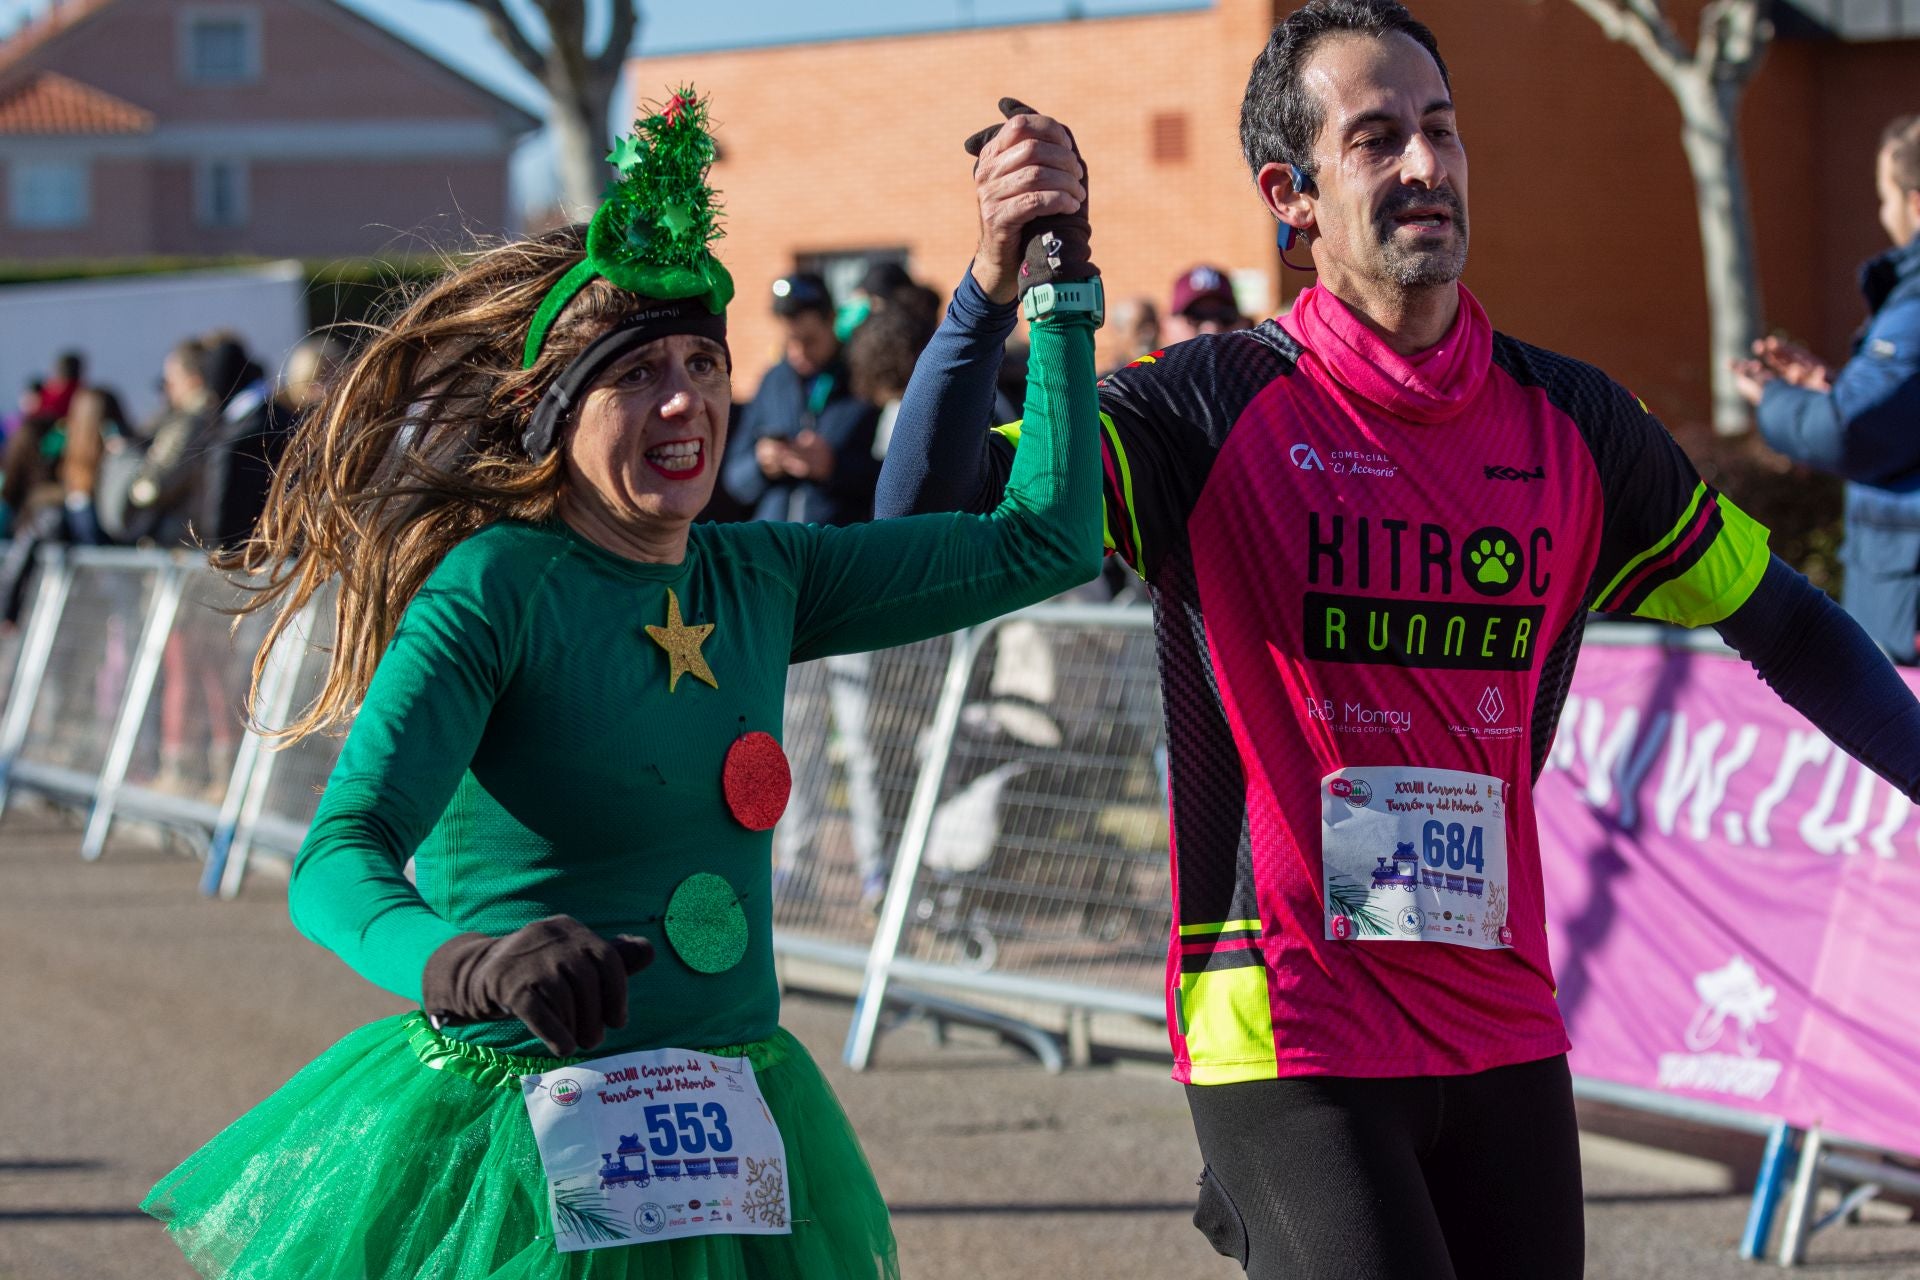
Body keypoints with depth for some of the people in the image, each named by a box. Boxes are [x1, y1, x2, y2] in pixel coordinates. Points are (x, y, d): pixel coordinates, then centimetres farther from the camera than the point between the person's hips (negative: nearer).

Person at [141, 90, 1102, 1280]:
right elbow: (340, 857, -25)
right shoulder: (493, 587, -14)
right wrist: (461, 961, -47)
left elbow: (1045, 541, 10)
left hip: (728, 1156, 6)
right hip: (515, 1157, -6)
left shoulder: (759, 580, 6)